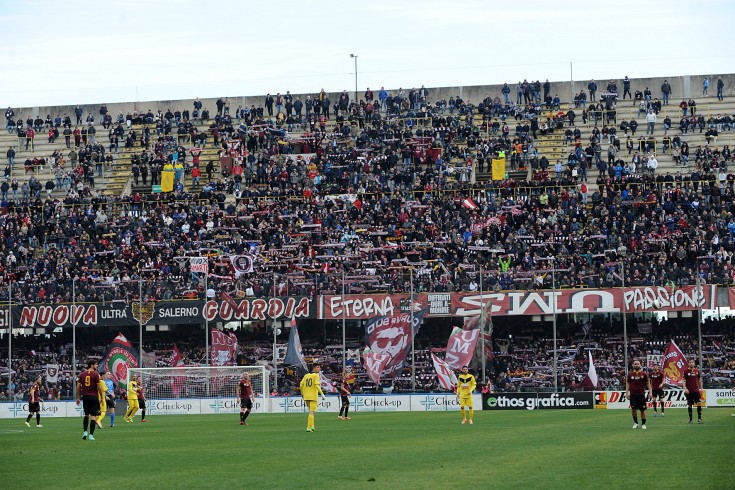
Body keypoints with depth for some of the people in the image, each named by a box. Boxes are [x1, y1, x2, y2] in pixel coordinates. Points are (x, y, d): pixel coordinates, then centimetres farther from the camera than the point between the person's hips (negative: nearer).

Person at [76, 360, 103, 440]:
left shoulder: (82, 374, 5)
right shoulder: (96, 374, -7)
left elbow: (78, 386, 4)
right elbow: (98, 387, -10)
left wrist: (78, 398, 11)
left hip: (85, 397, 4)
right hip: (94, 397, -4)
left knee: (86, 415, 20)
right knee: (93, 416, -1)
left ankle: (85, 432, 13)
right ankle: (91, 435, -5)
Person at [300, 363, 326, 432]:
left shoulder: (306, 376, 12)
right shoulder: (316, 375, -5)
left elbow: (301, 385, 7)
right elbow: (317, 385, -17)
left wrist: (302, 394, 21)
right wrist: (322, 394, -18)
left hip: (306, 396, 6)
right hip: (313, 396, -6)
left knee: (311, 412, 20)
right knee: (312, 412, -5)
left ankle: (311, 426, 20)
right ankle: (309, 428, -11)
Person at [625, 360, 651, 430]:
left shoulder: (644, 374, 3)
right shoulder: (630, 374, 6)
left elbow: (648, 383, 5)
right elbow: (628, 384, 10)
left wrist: (650, 392, -4)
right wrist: (627, 393, 2)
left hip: (641, 394, -1)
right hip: (633, 394, 1)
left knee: (642, 410, 2)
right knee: (633, 409, -7)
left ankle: (643, 424, 12)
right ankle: (635, 423, 10)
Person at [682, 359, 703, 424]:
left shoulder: (697, 371, 6)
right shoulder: (686, 371, -2)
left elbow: (699, 380, 16)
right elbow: (683, 380, -3)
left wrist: (701, 388, 13)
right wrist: (685, 388, -15)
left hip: (696, 390, 2)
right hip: (689, 391, -2)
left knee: (699, 403, -10)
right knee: (689, 405, 3)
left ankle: (699, 419, -7)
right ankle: (690, 419, 12)